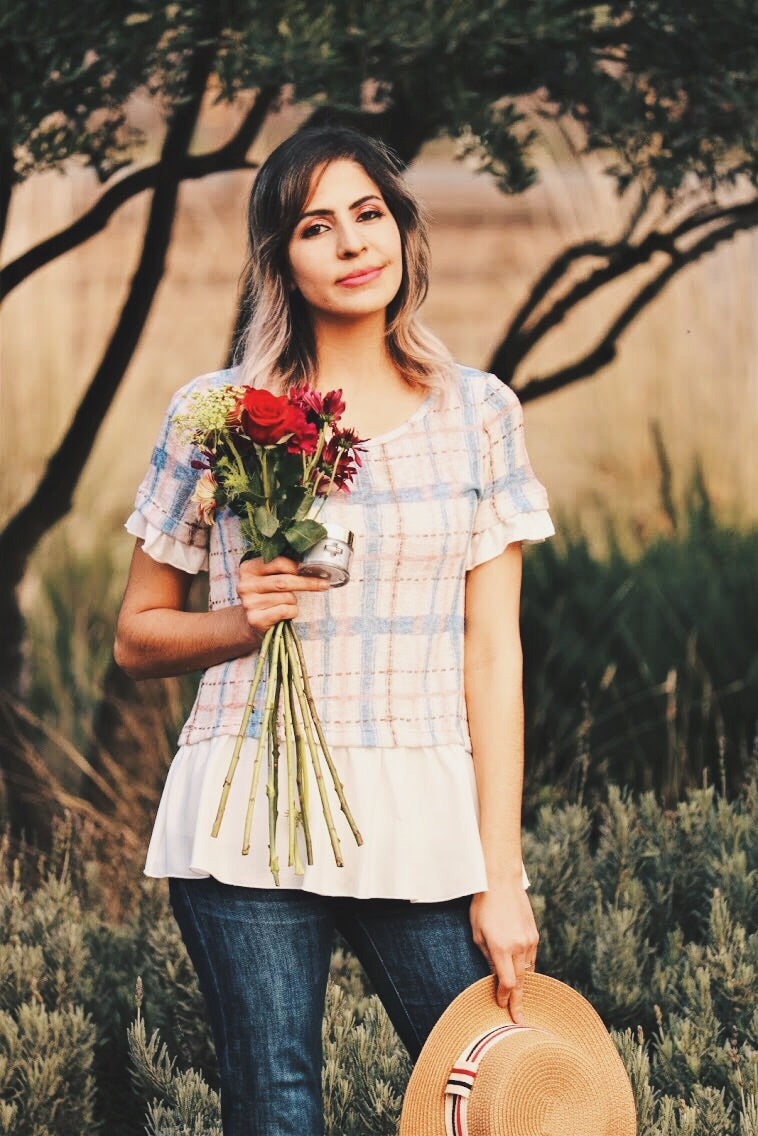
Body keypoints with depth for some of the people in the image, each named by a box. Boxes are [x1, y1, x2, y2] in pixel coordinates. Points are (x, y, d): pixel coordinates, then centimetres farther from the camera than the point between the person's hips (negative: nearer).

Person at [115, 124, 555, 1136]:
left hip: (427, 820, 1)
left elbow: (493, 649, 3)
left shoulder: (478, 411, 7)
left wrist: (502, 877, -2)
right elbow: (137, 638, 12)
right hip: (251, 819, -1)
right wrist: (242, 621, -10)